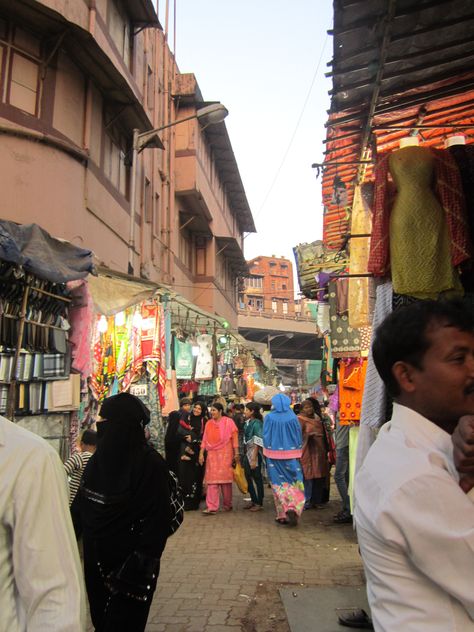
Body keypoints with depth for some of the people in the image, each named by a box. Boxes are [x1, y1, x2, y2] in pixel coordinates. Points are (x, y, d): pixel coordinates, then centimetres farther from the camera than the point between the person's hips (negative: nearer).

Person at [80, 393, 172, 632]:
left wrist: (142, 563, -21)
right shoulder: (98, 458, 1)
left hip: (128, 560, -7)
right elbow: (81, 507, 9)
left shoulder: (151, 463, -19)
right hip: (96, 560, 7)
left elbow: (158, 520, -19)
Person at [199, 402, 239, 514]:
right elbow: (204, 440, 8)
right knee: (212, 480, -3)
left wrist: (236, 453, -7)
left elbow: (234, 437, -3)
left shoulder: (228, 422, -2)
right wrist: (201, 453, 2)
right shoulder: (209, 423, 9)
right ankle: (212, 507, -4)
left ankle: (227, 504, 19)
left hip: (225, 454, -3)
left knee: (225, 479, 4)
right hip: (212, 454, 3)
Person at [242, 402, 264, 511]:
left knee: (257, 478, 2)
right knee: (248, 477, 13)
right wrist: (245, 455, 12)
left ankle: (259, 503, 13)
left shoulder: (256, 423, -15)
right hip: (247, 453, 8)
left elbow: (257, 443, -18)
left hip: (255, 453, -8)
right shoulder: (247, 423, 8)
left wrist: (254, 459, -20)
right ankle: (253, 500, 27)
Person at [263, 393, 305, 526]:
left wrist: (267, 453, 8)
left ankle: (282, 515, 9)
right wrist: (297, 453, 12)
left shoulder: (269, 418, -7)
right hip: (291, 455, 1)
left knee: (279, 484, 8)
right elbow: (299, 437, 2)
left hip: (274, 455, 0)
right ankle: (293, 509, -14)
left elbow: (266, 438, -4)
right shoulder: (293, 417, -3)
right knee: (295, 484, 7)